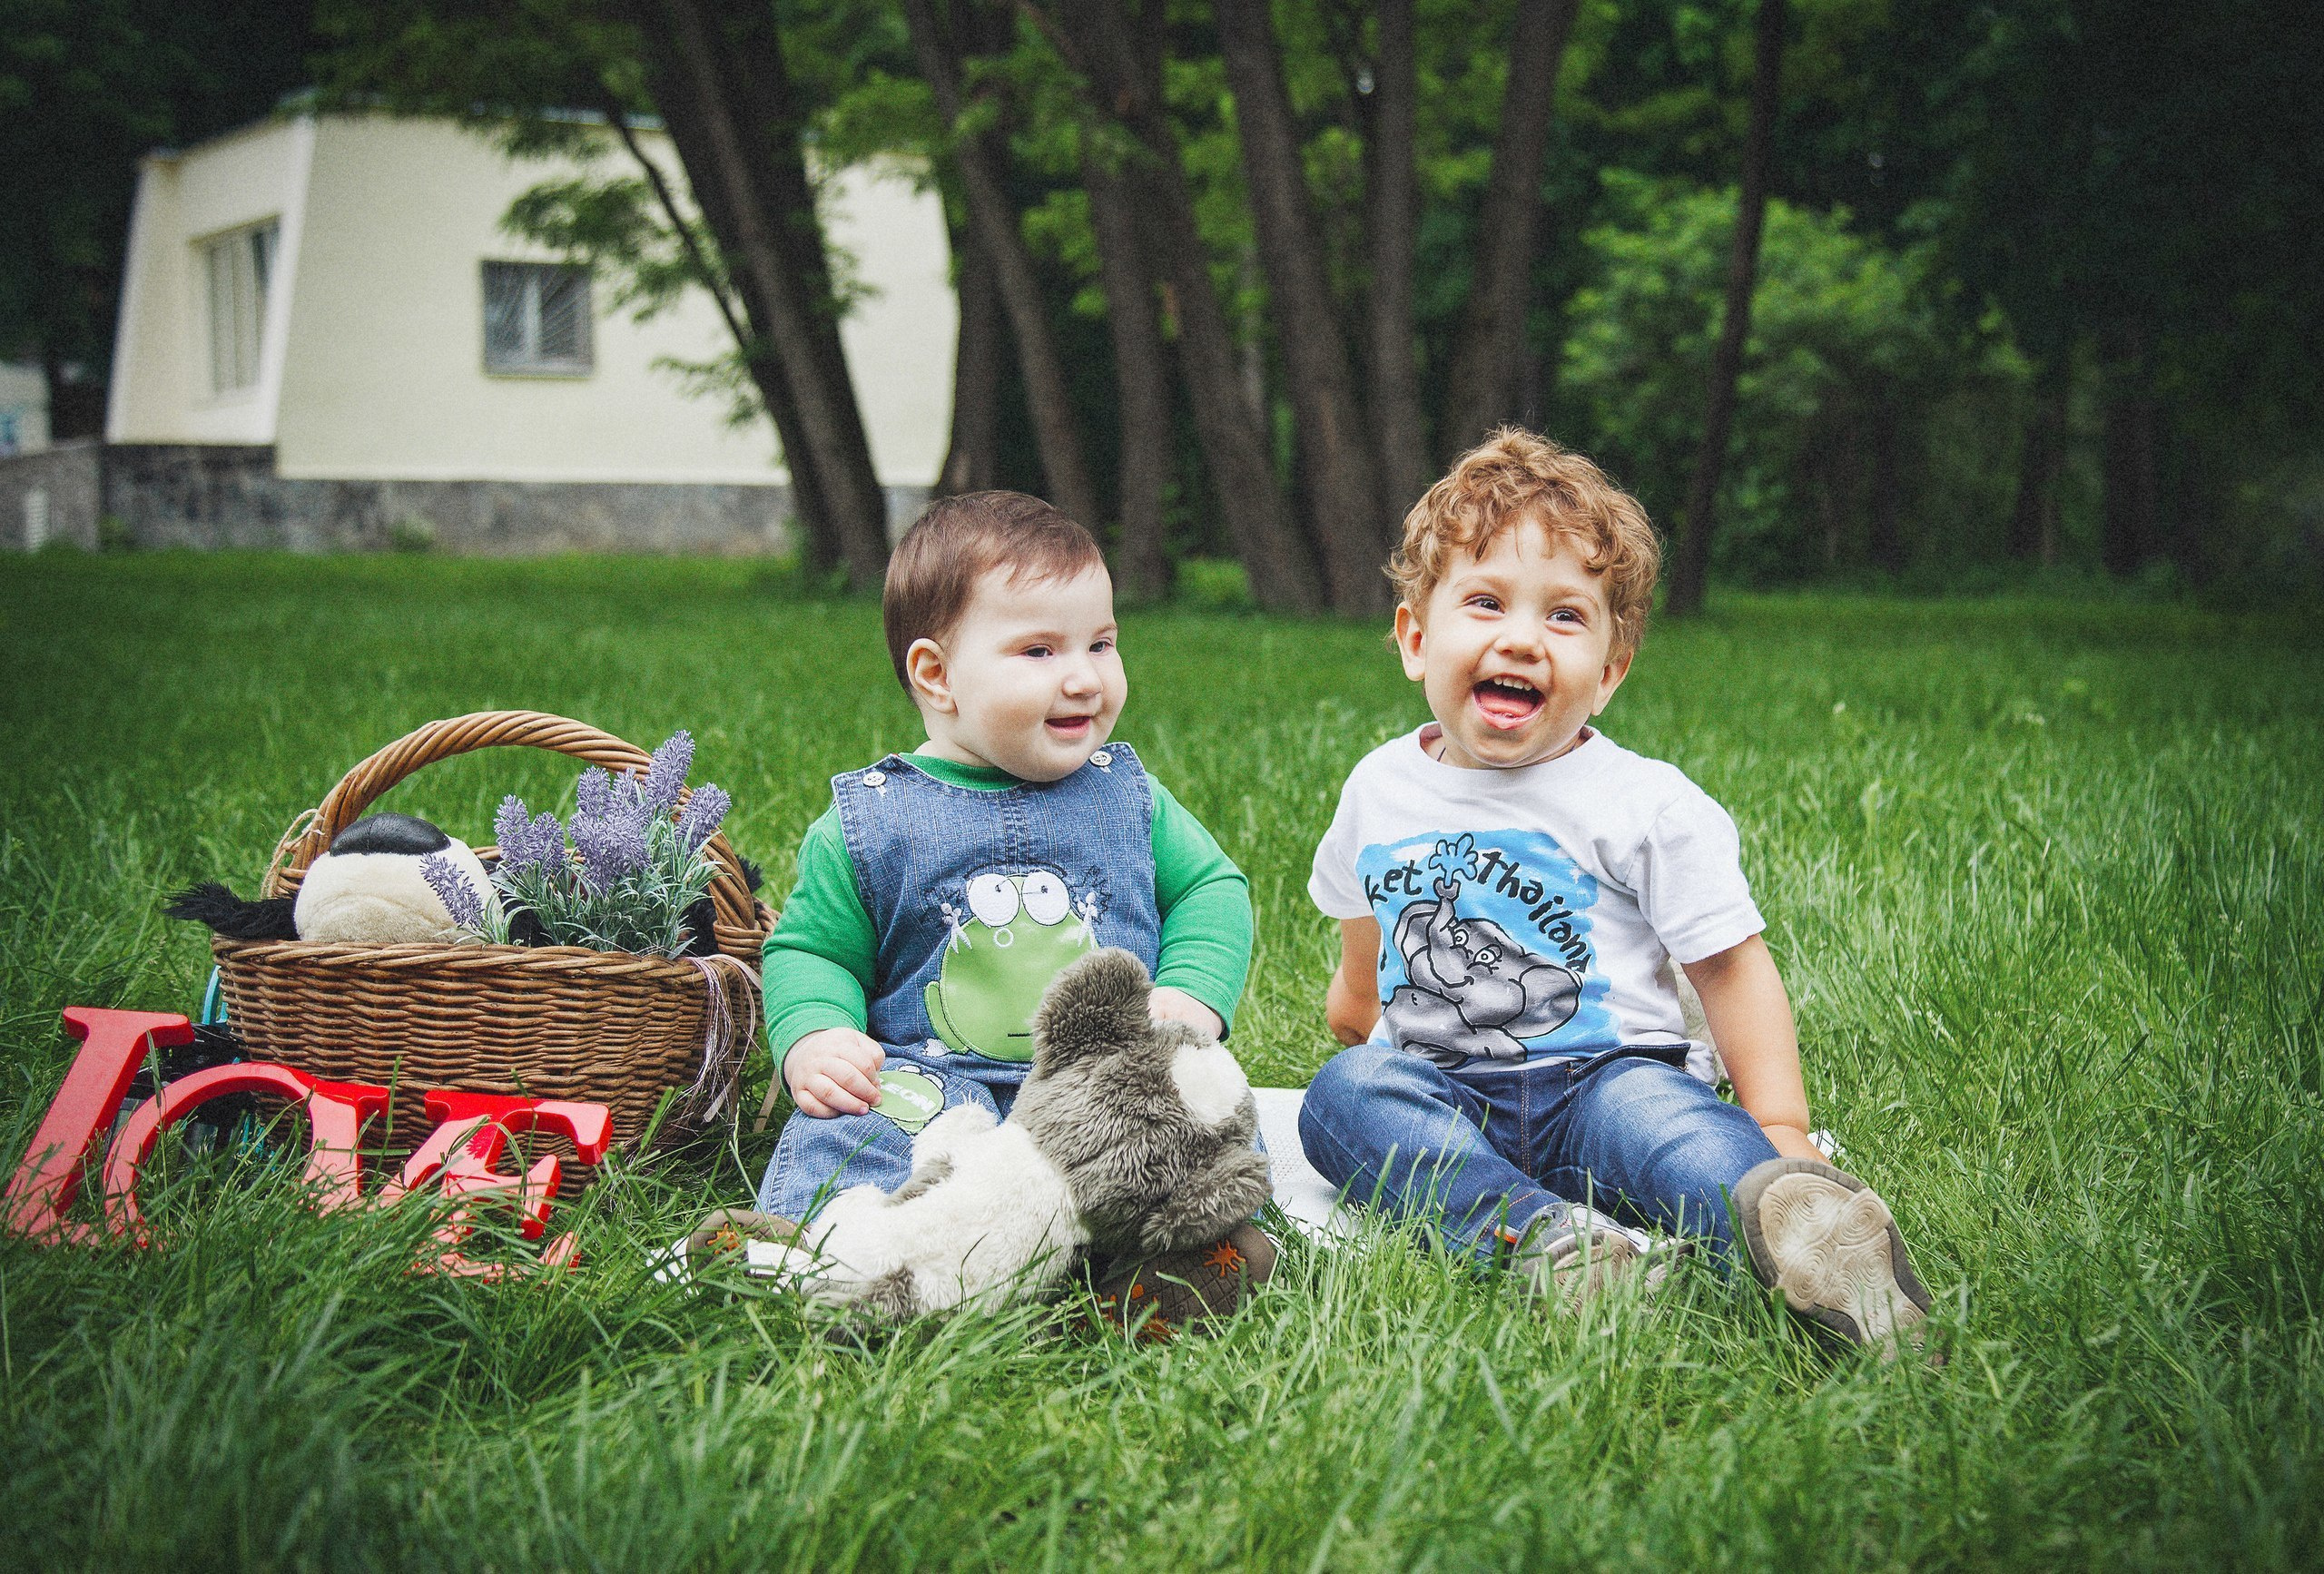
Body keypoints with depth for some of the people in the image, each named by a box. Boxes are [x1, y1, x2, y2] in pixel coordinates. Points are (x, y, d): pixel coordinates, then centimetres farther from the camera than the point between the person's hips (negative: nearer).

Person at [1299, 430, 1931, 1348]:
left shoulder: (1646, 806, -4)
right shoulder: (1380, 788, 8)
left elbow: (1731, 966, -2)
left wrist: (1780, 1130, -8)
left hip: (1602, 1074, -3)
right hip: (1437, 1093, 3)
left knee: (1654, 1109, -35)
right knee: (1344, 1093, -27)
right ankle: (1543, 1236, -47)